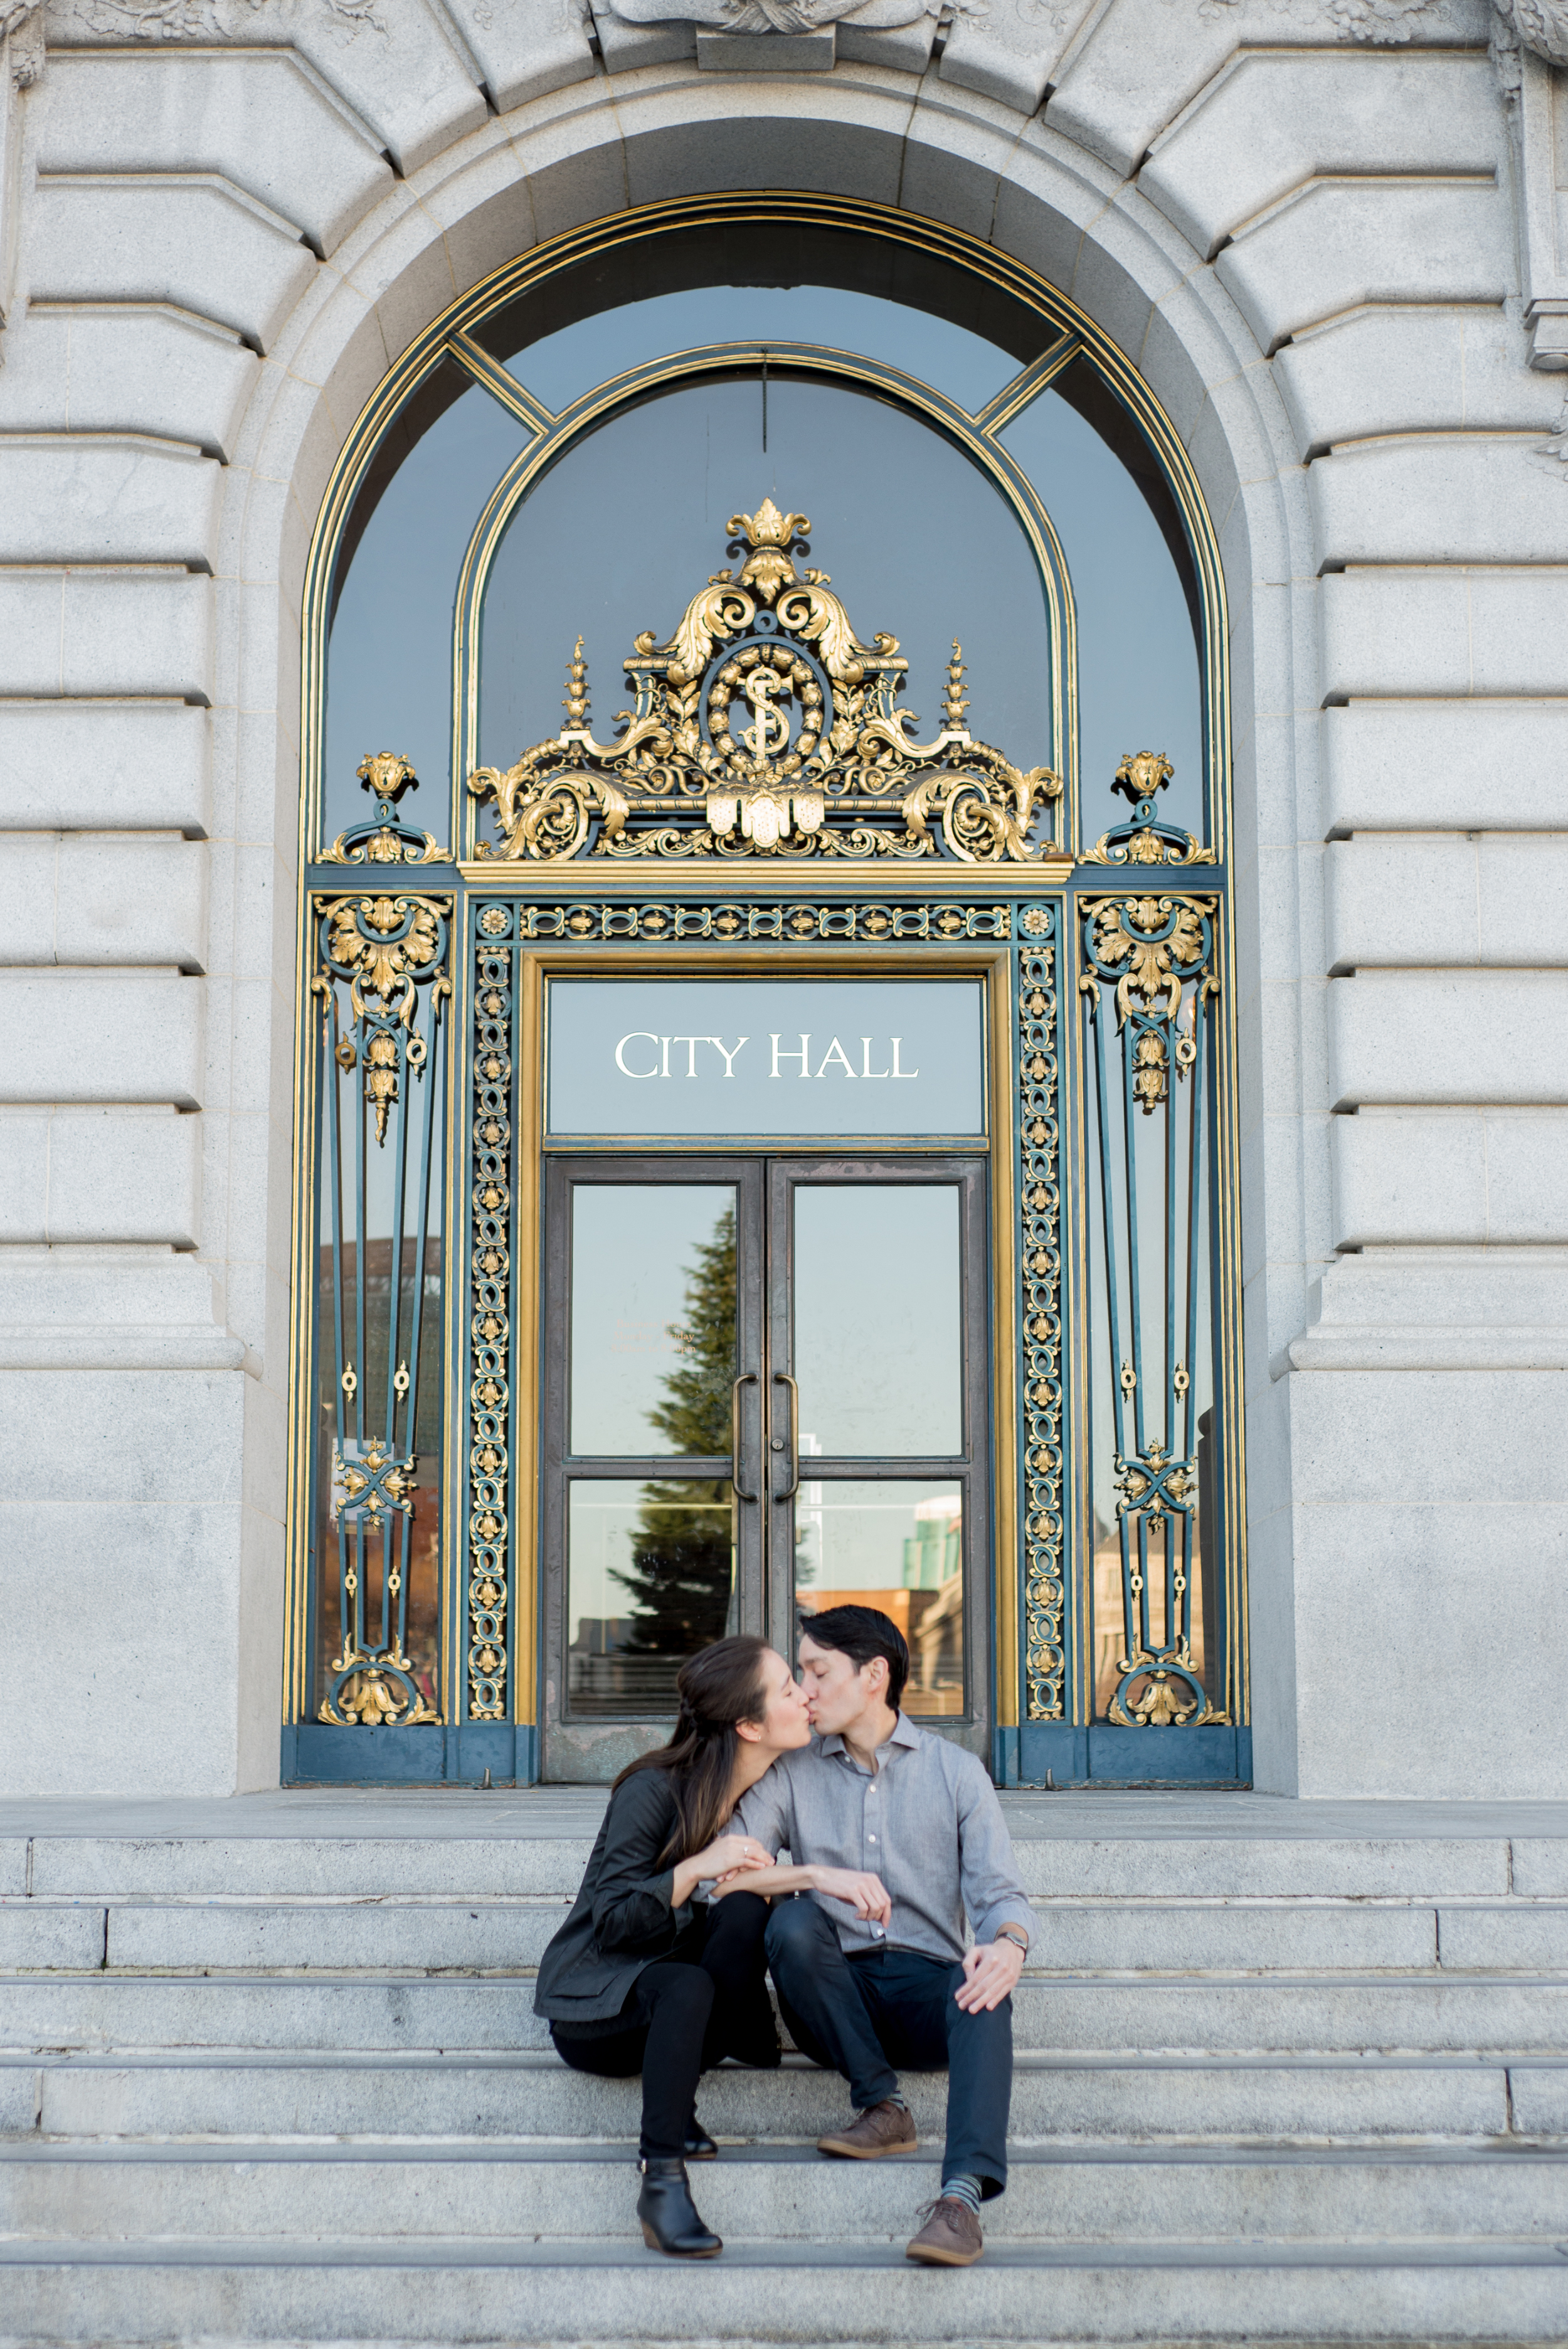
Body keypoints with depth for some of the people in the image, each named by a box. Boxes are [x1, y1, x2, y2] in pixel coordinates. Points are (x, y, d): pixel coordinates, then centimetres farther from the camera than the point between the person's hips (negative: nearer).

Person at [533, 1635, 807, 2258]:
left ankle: (679, 2106, -23)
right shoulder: (655, 1790, -17)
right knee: (689, 1986, -38)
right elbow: (611, 1923, -17)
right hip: (595, 2007, -5)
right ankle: (661, 2178, -39)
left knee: (747, 1912, -26)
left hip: (669, 1981, 5)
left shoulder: (772, 1790, 1)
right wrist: (695, 1868, -29)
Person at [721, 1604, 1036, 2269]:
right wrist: (819, 1875, -22)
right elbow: (718, 1877, -5)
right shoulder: (791, 1775, 10)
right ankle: (881, 2105, -21)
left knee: (983, 1982, -34)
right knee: (791, 1920, -29)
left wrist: (1009, 1943, -26)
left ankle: (963, 2194, -49)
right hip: (836, 1999, 1)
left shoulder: (956, 1772, 9)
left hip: (928, 1995, -1)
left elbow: (997, 1890, -2)